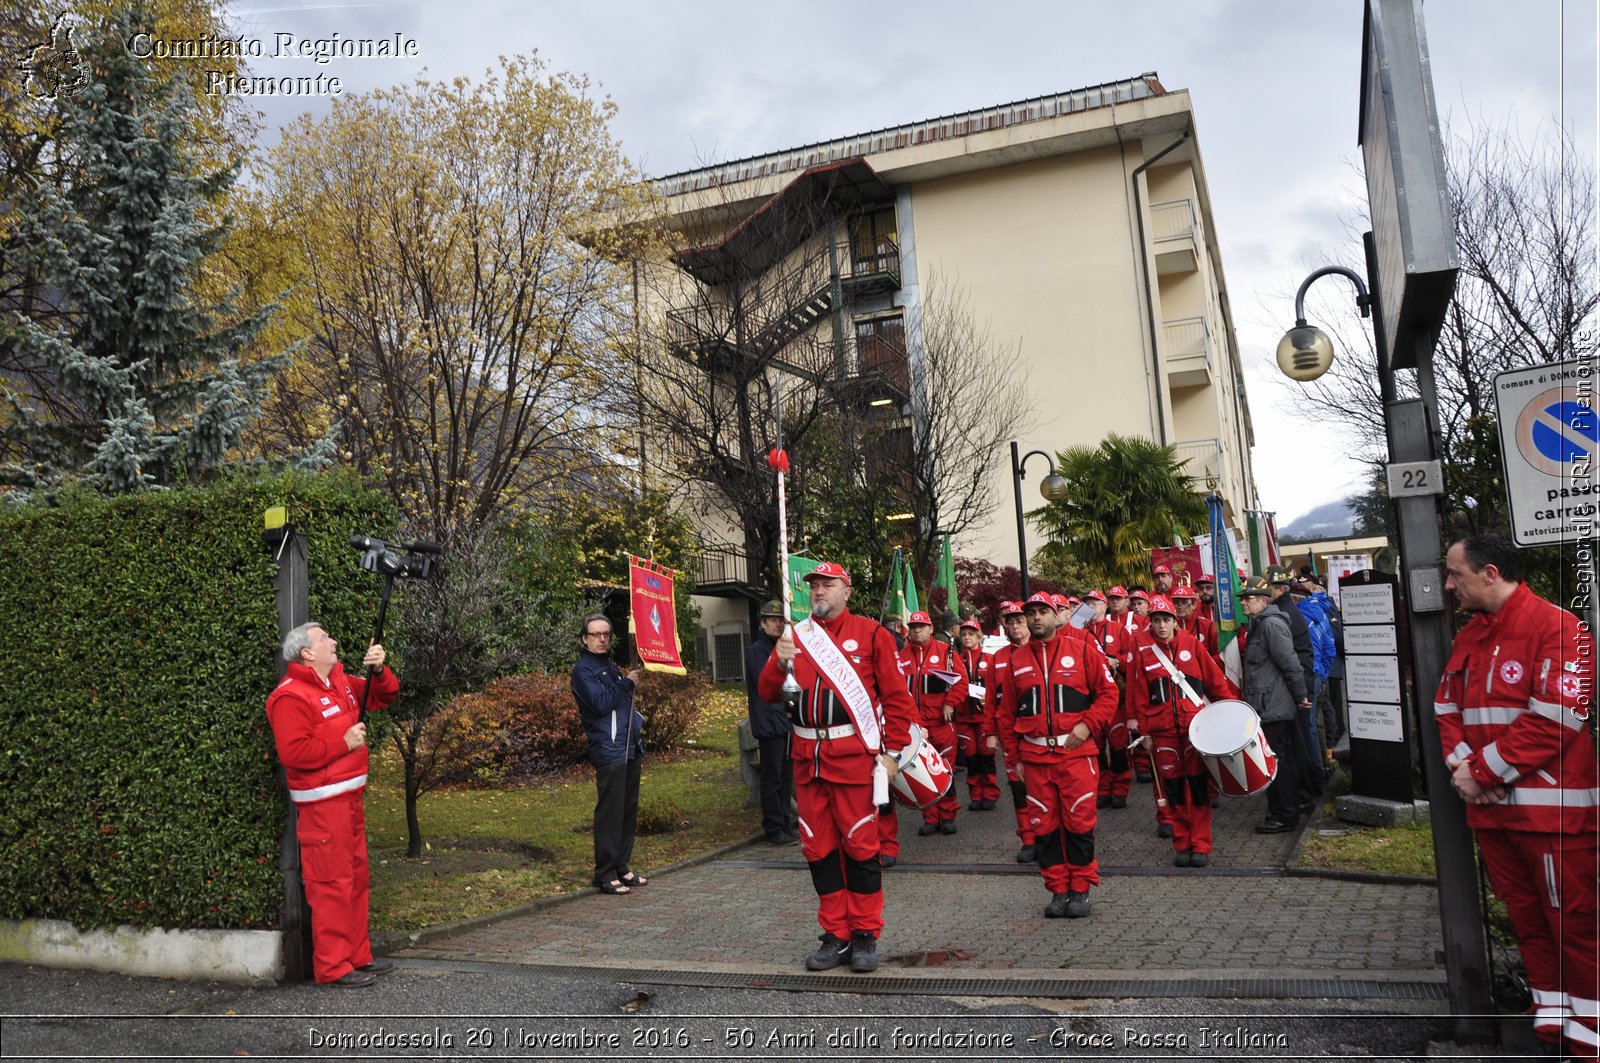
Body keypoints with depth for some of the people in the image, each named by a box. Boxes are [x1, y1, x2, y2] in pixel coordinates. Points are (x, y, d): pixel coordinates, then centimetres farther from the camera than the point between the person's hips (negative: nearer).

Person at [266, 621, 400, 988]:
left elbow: (383, 695, 21)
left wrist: (379, 670, 1)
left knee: (357, 878, 15)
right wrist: (344, 742, -17)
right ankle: (332, 967, 3)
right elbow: (292, 752, -23)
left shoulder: (341, 682, 13)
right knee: (332, 883, -6)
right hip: (322, 803, -9)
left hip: (349, 798, 10)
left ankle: (358, 956, 25)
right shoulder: (290, 696, -14)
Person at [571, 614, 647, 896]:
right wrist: (627, 683, -10)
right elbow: (601, 703, -19)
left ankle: (621, 868, 19)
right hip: (609, 752, -9)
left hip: (629, 749, 9)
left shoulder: (610, 668, 21)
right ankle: (605, 875, -1)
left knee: (629, 812, 11)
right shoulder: (583, 670, -6)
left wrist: (637, 725, 15)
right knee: (610, 814, -7)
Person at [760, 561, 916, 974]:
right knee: (818, 847, 8)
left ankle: (865, 935, 15)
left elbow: (897, 696, -2)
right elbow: (768, 693, 8)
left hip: (853, 755, -4)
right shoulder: (795, 636, 11)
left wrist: (892, 751, -8)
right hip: (808, 758, 4)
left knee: (860, 844, 2)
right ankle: (835, 935, 20)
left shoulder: (871, 634, 0)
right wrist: (780, 662, -11)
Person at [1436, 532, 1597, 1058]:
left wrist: (1484, 771, -15)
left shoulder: (1557, 628, -13)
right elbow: (1447, 706, 13)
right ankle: (1552, 1011, 28)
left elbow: (1555, 720, -20)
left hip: (1552, 808, -7)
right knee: (1525, 915, 15)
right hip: (1491, 806, 7)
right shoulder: (1469, 636, 12)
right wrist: (1462, 763, -6)